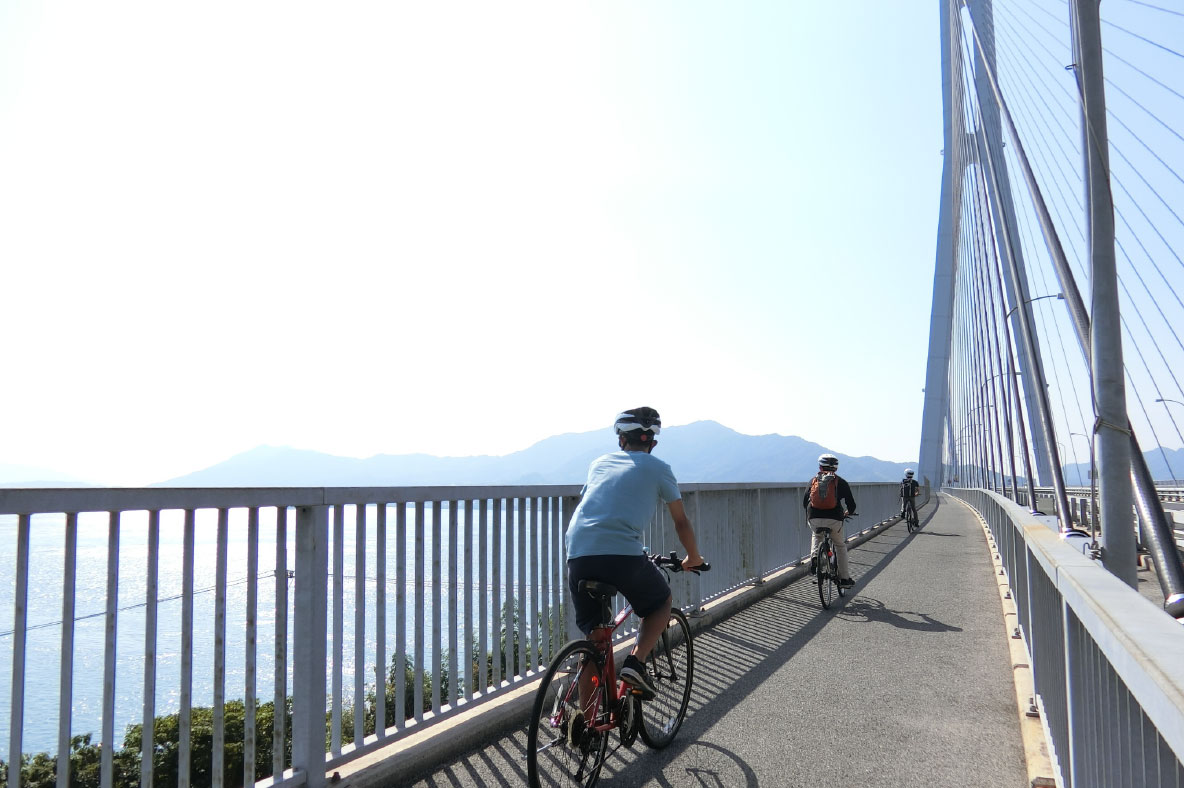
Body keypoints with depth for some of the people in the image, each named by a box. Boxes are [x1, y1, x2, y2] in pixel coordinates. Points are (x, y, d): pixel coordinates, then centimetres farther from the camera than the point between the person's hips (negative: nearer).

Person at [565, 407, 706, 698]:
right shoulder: (657, 468, 14)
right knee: (662, 602, 25)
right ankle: (636, 661, 6)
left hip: (578, 555, 4)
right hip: (624, 556, -3)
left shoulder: (599, 463, 25)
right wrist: (693, 558, 39)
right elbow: (681, 522, 21)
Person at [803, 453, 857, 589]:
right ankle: (845, 578, 21)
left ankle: (814, 556, 8)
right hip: (834, 519, -1)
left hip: (814, 520, 1)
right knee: (840, 546, 22)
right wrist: (848, 513, 32)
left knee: (816, 535, 35)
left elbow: (804, 503, 15)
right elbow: (851, 504, 9)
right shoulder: (841, 482, 9)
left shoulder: (812, 481, 13)